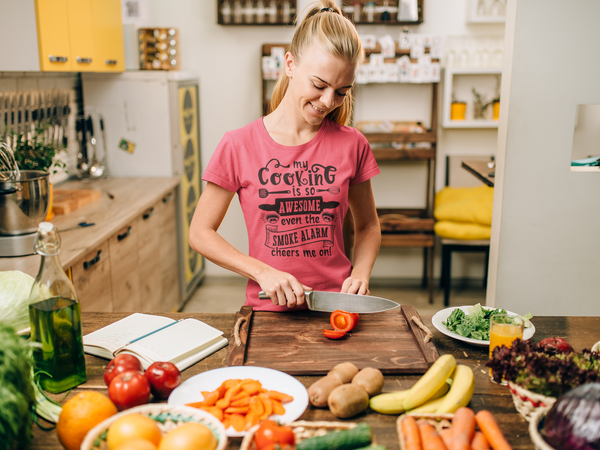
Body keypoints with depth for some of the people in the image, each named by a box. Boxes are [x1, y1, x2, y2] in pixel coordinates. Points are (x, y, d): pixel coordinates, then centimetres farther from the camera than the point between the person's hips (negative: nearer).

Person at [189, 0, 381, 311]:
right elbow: (200, 233, 1)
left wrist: (361, 273, -4)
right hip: (269, 310, -1)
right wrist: (263, 272, -11)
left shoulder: (352, 145, 1)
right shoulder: (238, 146, -5)